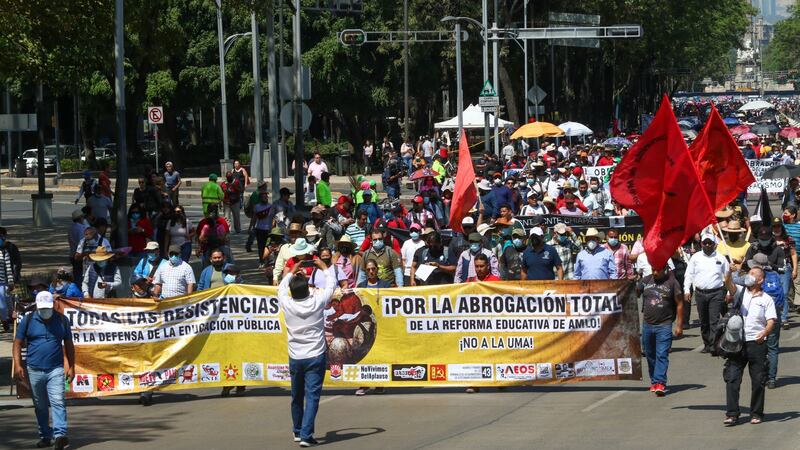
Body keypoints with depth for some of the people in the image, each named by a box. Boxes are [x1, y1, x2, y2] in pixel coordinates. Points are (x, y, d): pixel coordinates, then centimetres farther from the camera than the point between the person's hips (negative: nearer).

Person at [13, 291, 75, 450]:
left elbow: (69, 345, 11)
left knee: (58, 402, -14)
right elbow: (18, 343, 3)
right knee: (40, 406, 8)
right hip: (34, 370, 1)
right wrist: (17, 365, -8)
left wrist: (71, 367, 6)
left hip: (56, 370, -1)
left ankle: (60, 435, -21)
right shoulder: (28, 320, 3)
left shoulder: (61, 320, 6)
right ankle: (45, 436, 18)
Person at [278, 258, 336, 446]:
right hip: (316, 357, -2)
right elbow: (331, 284, 8)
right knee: (312, 396, -5)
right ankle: (306, 435, -14)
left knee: (297, 397, 17)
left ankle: (297, 432, 30)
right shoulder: (317, 302, -10)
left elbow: (282, 288, 16)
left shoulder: (287, 305, -7)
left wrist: (292, 273, 31)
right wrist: (324, 267, 24)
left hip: (295, 358, 2)